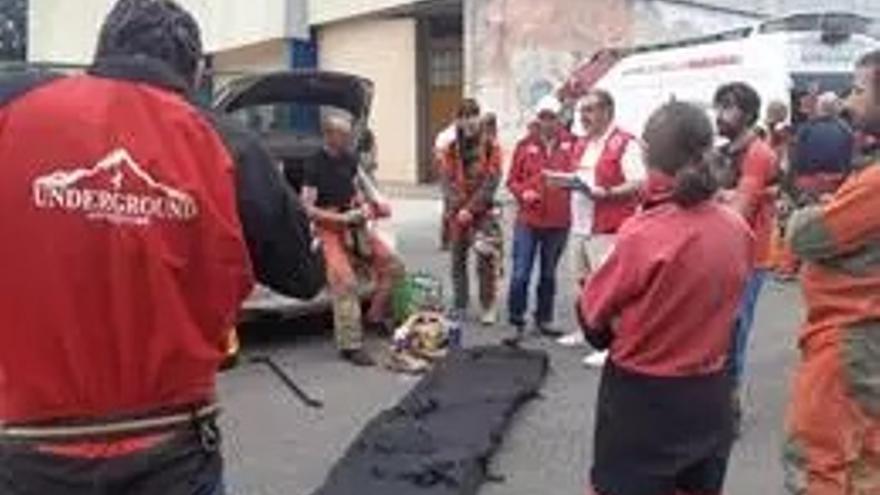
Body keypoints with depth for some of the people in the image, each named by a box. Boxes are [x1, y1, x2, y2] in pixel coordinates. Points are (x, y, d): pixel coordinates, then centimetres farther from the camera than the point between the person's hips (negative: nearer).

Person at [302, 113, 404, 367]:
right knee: (345, 283, -17)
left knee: (392, 265, 4)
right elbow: (308, 208, -15)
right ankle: (350, 345, -13)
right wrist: (342, 218, -22)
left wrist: (367, 206, 1)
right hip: (330, 230, -7)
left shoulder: (349, 159, 8)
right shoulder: (316, 165, -11)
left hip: (356, 226, 7)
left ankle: (375, 317, 19)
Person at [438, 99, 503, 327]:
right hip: (457, 214, 3)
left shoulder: (491, 147, -1)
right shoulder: (452, 149, 7)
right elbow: (447, 180, 1)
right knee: (458, 261, 8)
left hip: (483, 213, -3)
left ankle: (489, 307, 5)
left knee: (485, 261, -5)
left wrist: (471, 208, -13)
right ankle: (459, 306, 19)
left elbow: (491, 181, -8)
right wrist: (457, 209, -12)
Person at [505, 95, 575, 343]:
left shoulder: (571, 144, 1)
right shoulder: (525, 146, 2)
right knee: (520, 274, -4)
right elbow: (512, 180, 4)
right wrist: (523, 193, -14)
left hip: (559, 222, 1)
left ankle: (544, 320, 27)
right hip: (528, 220, -1)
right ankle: (517, 323, 6)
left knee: (549, 274, 14)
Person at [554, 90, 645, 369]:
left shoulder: (625, 143, -12)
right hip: (580, 224, 9)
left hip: (608, 227, -9)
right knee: (585, 282, 19)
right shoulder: (583, 145, 16)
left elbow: (639, 184, -19)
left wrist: (605, 193, -26)